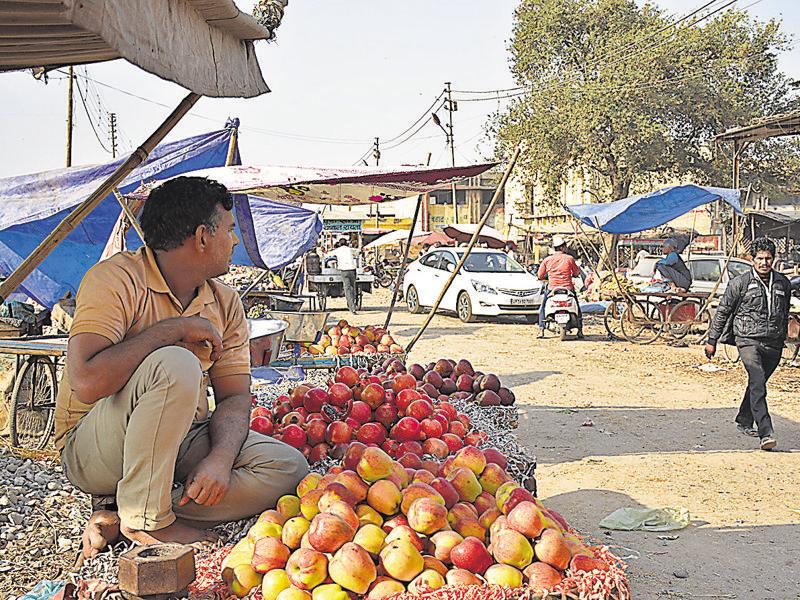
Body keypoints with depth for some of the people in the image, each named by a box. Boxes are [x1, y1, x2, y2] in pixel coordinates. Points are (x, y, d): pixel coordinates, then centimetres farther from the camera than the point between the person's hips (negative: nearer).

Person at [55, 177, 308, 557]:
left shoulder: (225, 304, 5)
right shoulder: (116, 280, -16)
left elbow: (234, 396, 0)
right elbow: (87, 382, -30)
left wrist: (220, 459, -21)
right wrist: (173, 329, -24)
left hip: (179, 443, 7)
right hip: (93, 452, -7)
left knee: (288, 467, -14)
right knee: (176, 365, -34)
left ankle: (120, 519, -16)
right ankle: (145, 516, -19)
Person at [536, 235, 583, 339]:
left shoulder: (547, 260, 0)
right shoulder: (569, 258, -3)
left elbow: (540, 275, 5)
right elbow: (577, 273, 7)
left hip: (552, 289, 1)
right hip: (568, 288, 0)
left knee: (542, 308, 21)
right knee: (577, 307, 21)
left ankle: (541, 331, 9)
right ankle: (580, 331, 15)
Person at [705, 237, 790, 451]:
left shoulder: (783, 284, 8)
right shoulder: (741, 283, -4)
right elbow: (723, 311, 3)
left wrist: (781, 340, 27)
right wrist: (712, 340, 4)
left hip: (773, 344, 5)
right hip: (748, 340, -5)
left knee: (757, 383, 16)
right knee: (758, 384, -19)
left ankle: (744, 421, 36)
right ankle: (766, 433, -25)